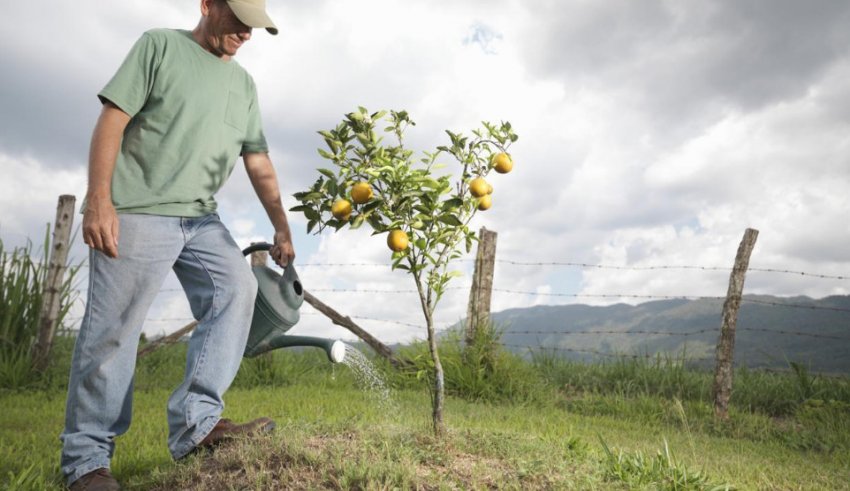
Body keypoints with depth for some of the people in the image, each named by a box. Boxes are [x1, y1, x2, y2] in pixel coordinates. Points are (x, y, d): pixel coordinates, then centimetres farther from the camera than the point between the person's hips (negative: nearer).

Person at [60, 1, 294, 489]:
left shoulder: (244, 84, 17)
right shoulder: (160, 45, 2)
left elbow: (259, 162, 15)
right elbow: (111, 120, -5)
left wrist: (282, 229, 10)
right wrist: (98, 199, -15)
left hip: (201, 219, 6)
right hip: (137, 213, -5)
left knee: (238, 286, -14)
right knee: (112, 330, -4)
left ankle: (197, 421, -12)